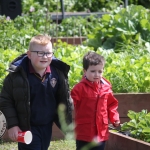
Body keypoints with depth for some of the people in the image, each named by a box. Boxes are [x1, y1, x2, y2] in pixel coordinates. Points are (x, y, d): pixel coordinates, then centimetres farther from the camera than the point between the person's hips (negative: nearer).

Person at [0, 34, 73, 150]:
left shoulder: (58, 72, -7)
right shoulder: (18, 74, -17)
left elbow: (64, 99, 5)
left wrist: (67, 123, 5)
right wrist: (12, 124, -14)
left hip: (47, 126, 5)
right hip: (27, 128, -5)